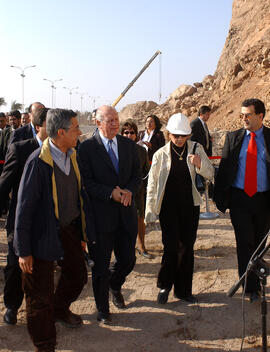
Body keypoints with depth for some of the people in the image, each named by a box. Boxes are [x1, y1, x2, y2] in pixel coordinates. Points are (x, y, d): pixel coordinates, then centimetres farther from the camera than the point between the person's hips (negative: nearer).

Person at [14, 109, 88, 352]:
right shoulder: (38, 161, -22)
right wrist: (24, 250, -16)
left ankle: (59, 310, 51)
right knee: (40, 294, 6)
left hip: (69, 229, 7)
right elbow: (24, 207, -19)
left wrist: (82, 231, 14)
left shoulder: (72, 156, 1)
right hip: (44, 235, -7)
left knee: (78, 275, 22)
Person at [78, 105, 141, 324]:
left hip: (126, 212, 4)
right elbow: (86, 182, -10)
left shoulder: (129, 145, 7)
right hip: (101, 214, -4)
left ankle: (115, 285, 46)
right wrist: (111, 193, -20)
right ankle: (102, 309, 27)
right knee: (101, 265, 7)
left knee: (128, 259, 13)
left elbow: (137, 175, 9)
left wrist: (129, 191, -11)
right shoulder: (87, 148, -7)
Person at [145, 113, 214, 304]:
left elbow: (210, 174, 1)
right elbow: (152, 184, 1)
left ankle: (183, 290, 24)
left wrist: (200, 164, -22)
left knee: (187, 248, 9)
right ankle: (164, 286, 17)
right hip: (168, 206, -2)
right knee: (172, 247, -6)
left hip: (190, 205, 2)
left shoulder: (196, 149, 2)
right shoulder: (161, 154, -3)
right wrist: (150, 211, 0)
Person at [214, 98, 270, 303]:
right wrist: (220, 197, 0)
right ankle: (251, 287, 4)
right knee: (245, 243, -4)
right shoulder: (233, 138, 4)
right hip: (239, 198, 0)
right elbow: (224, 169, 5)